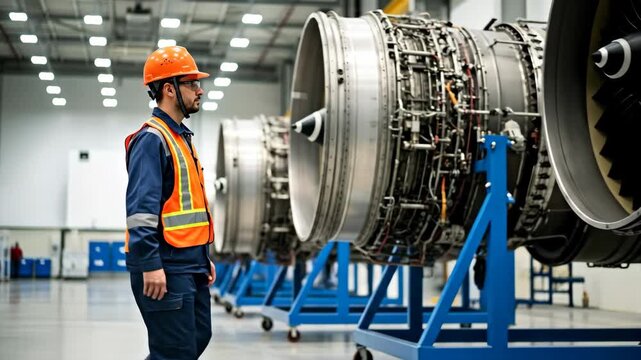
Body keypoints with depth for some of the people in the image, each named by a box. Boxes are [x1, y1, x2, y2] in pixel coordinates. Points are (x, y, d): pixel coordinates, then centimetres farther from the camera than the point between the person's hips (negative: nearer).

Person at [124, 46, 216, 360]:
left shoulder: (181, 137, 19)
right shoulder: (152, 138, -12)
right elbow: (140, 207, -21)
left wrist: (204, 257, 22)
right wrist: (150, 264, -25)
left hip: (190, 264, 10)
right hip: (165, 266, -10)